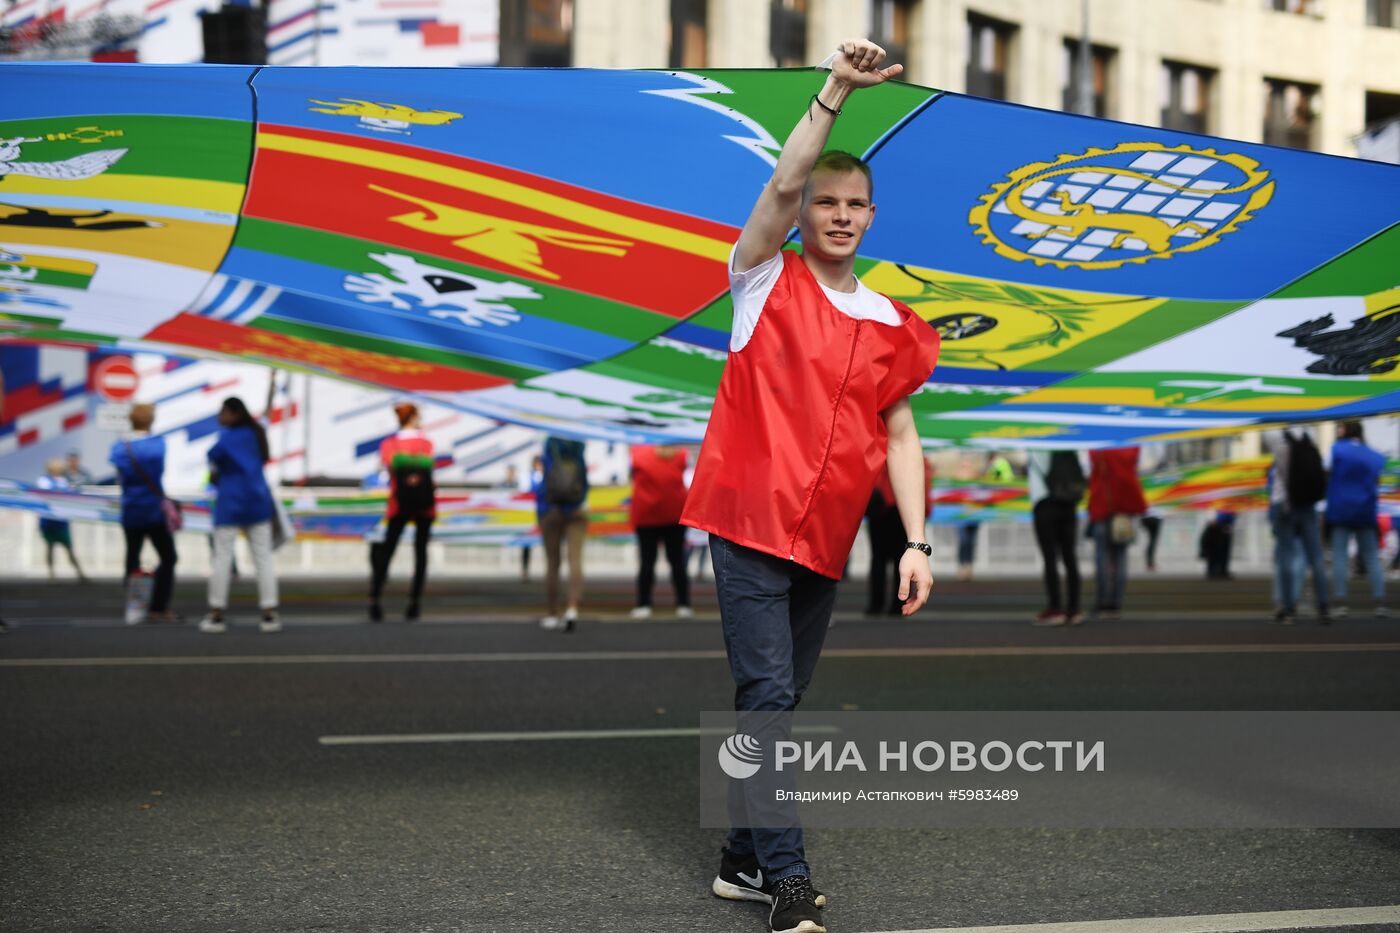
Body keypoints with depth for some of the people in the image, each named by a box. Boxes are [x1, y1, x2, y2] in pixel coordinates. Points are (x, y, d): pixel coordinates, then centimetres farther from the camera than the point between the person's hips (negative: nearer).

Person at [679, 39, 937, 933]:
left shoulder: (891, 324, 12)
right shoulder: (768, 279, 1)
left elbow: (899, 433, 12)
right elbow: (782, 186, -16)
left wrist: (916, 541, 4)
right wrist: (837, 89, -22)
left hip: (825, 540, 5)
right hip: (751, 521, -5)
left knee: (780, 701, 12)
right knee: (769, 697, -10)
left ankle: (745, 860, 23)